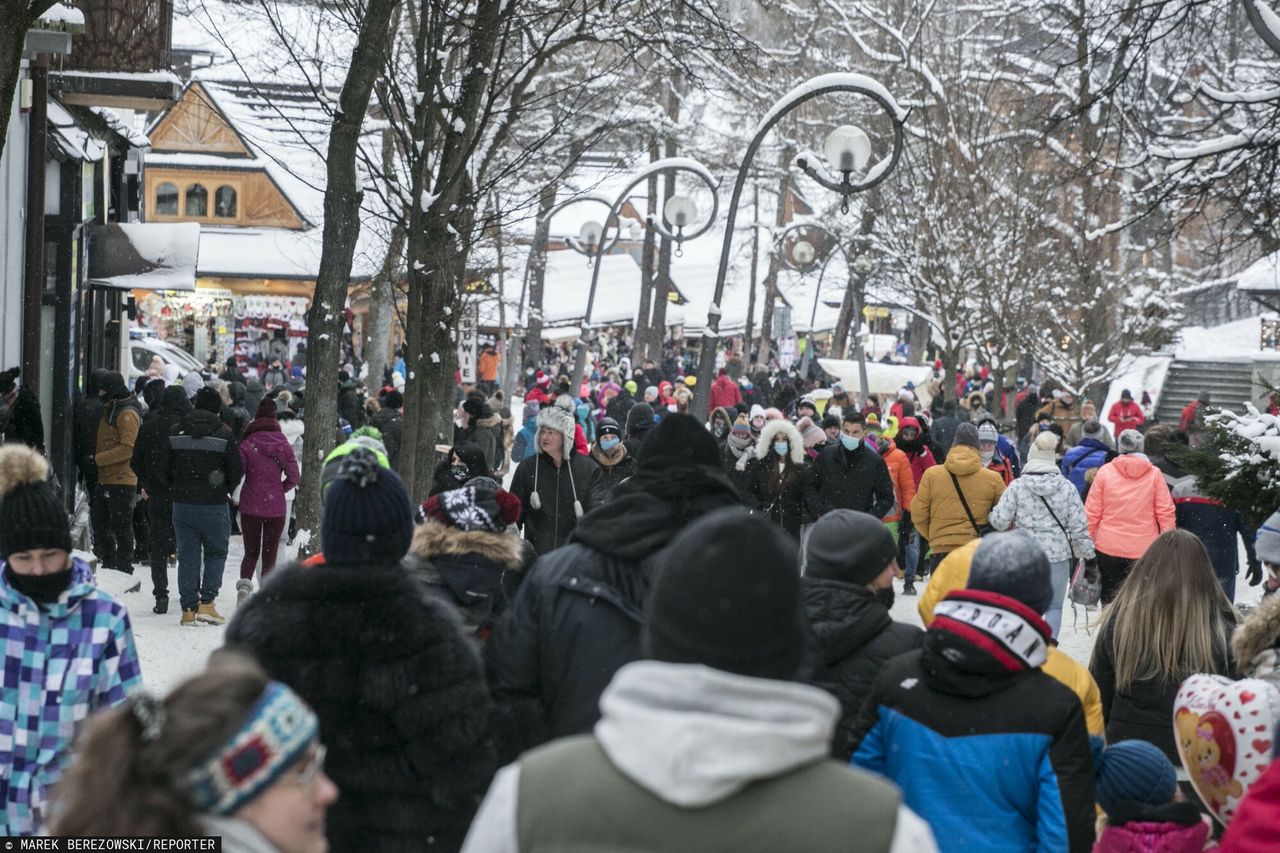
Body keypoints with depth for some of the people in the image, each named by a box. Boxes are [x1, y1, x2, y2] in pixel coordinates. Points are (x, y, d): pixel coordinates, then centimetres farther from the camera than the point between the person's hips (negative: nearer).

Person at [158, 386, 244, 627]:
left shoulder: (177, 432, 1)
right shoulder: (223, 433, -8)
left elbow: (163, 469, 4)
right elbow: (237, 470, -6)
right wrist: (227, 490, 14)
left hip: (182, 504, 3)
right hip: (213, 505, -3)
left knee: (187, 555, 9)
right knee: (216, 553, 12)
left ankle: (188, 609, 7)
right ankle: (206, 603, 0)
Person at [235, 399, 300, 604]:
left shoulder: (247, 444, -8)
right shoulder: (283, 445, -3)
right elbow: (294, 477, -5)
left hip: (250, 505, -1)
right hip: (276, 507, 1)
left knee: (251, 552, 13)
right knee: (269, 554, 11)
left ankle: (244, 585, -11)